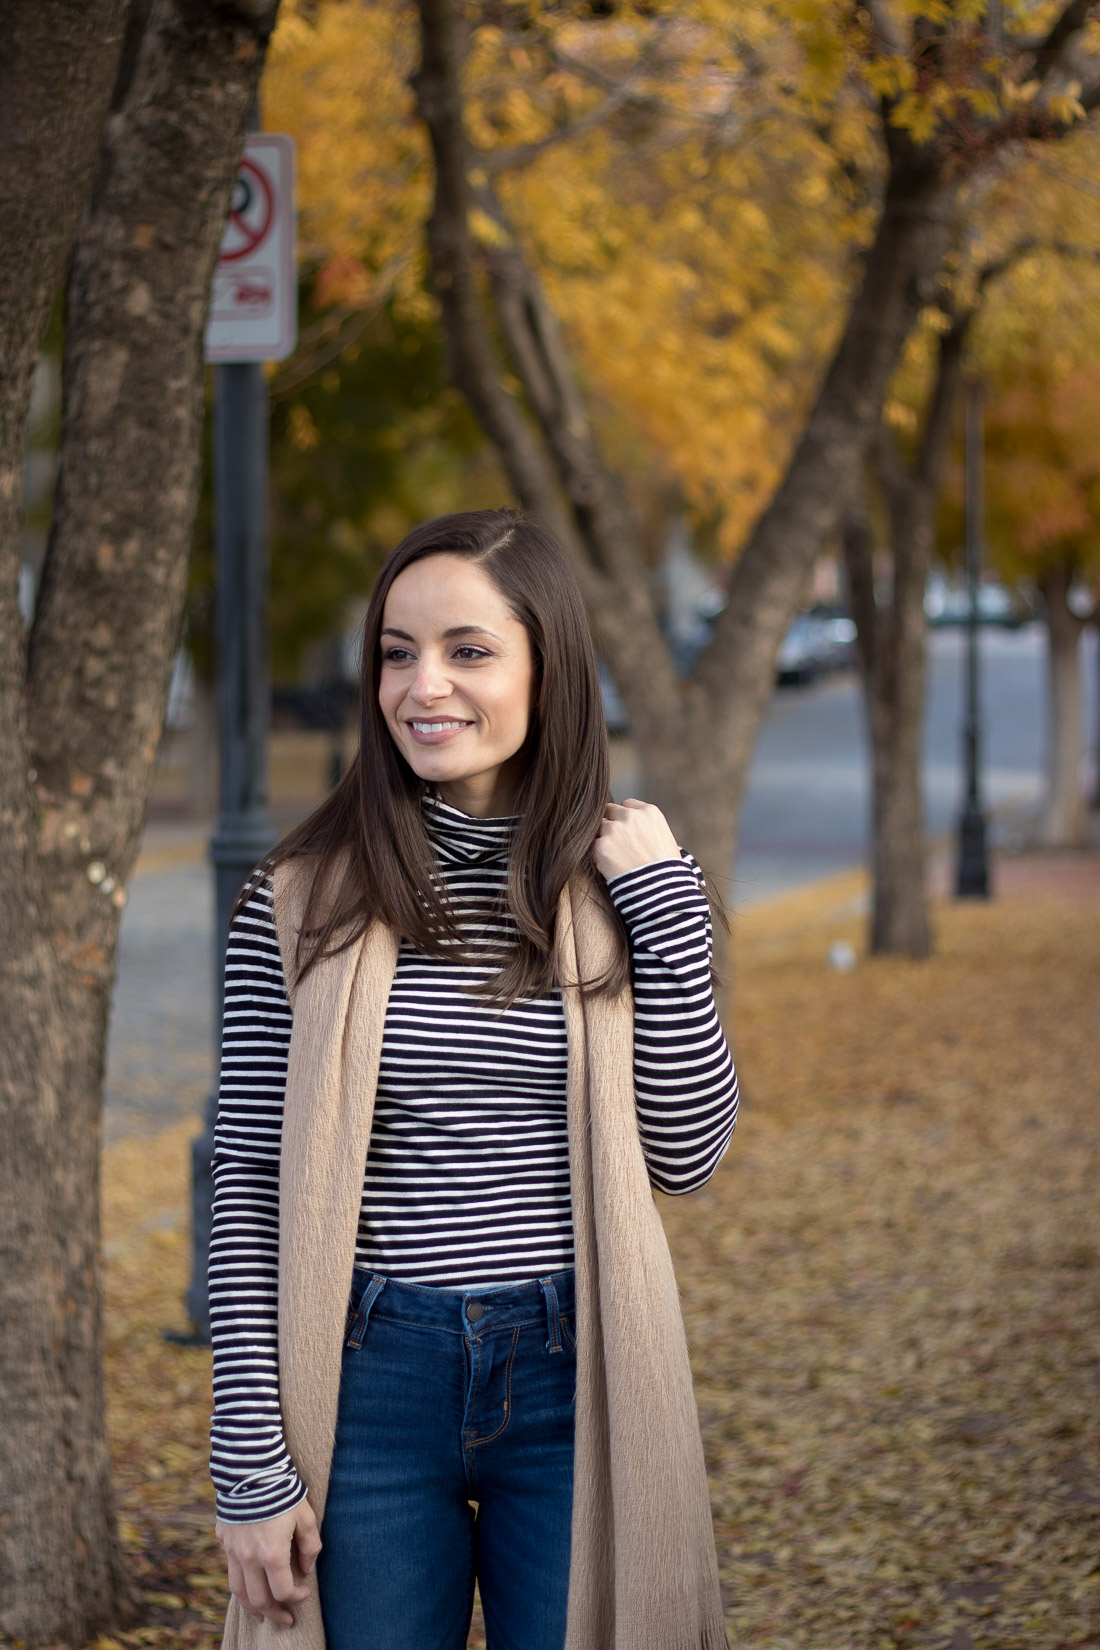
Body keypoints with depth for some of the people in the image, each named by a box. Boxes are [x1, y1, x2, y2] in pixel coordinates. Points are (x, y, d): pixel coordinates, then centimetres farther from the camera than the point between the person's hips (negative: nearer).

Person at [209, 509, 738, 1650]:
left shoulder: (618, 883, 2)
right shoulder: (301, 900, -3)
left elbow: (686, 1155, -4)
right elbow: (247, 1185, -2)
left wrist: (665, 897, -9)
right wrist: (251, 1460, -6)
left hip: (574, 1385, 1)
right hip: (373, 1384, -1)